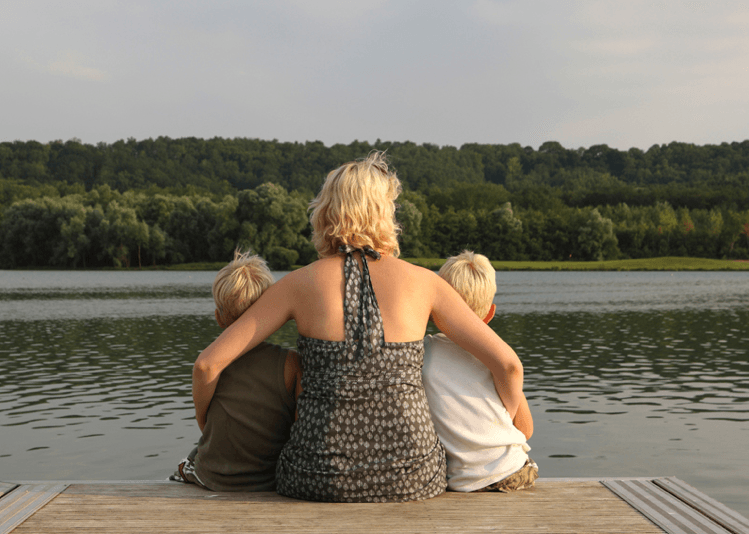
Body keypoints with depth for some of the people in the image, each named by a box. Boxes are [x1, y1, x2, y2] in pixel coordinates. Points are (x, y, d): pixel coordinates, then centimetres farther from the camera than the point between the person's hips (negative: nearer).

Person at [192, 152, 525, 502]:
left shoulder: (299, 284, 1)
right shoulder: (422, 282, 2)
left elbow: (207, 364, -1)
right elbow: (508, 364, 1)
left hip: (324, 481, 0)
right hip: (412, 481, 1)